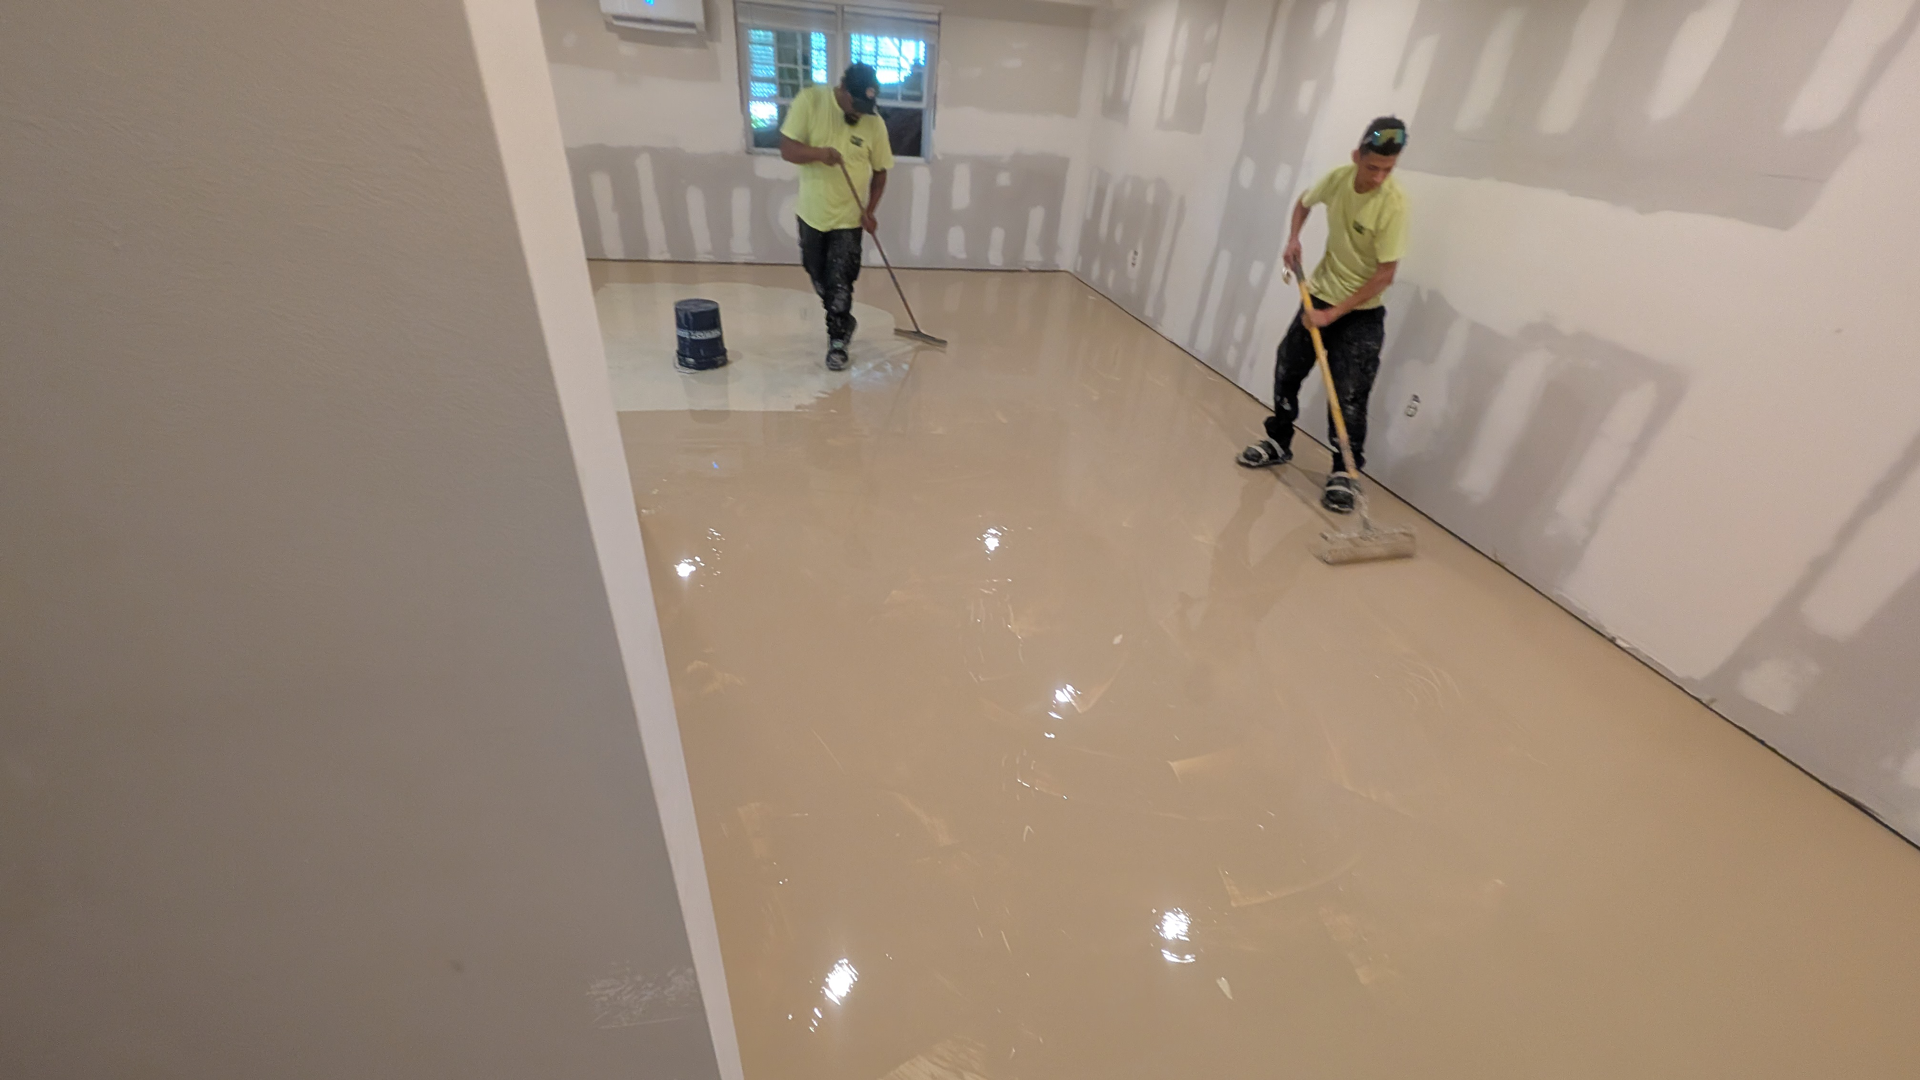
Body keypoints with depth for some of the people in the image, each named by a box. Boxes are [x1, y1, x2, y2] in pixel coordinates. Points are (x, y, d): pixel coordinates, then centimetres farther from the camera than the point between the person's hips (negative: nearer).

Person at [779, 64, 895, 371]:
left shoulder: (874, 122, -9)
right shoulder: (809, 101, -12)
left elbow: (879, 171, 2)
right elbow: (787, 149, -13)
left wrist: (870, 211, -11)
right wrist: (819, 153, -33)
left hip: (848, 218, -2)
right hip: (811, 212, 2)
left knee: (840, 285, -6)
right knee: (819, 277, 15)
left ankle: (838, 341, 10)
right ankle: (840, 322, 39)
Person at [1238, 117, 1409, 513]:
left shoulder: (1393, 203, -22)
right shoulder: (1338, 178, -9)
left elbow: (1385, 275, -21)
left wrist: (1333, 314, -24)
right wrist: (1293, 238, -2)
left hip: (1361, 313, -5)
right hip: (1319, 296, 5)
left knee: (1349, 396, -8)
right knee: (1286, 371, 11)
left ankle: (1343, 474, 3)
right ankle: (1278, 442, 30)